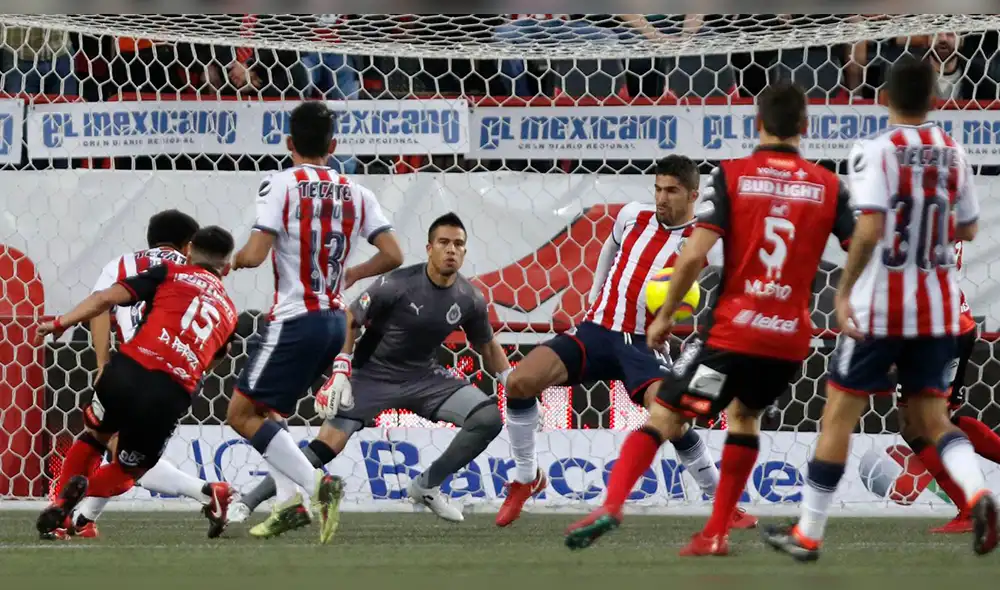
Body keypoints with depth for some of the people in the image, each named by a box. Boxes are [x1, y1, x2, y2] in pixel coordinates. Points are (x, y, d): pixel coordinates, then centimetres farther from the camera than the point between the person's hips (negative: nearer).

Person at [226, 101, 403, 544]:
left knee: (242, 415, -2)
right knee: (260, 409, 20)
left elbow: (256, 254, -18)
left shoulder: (281, 185, -10)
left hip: (296, 320, -7)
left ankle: (315, 484, -17)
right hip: (335, 320, 7)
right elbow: (392, 255, 3)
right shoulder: (355, 193, 7)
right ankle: (289, 501, 7)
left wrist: (233, 260, 6)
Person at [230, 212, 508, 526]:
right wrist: (340, 373, -19)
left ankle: (426, 487, 3)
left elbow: (488, 348, 10)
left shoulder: (470, 300, -6)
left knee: (490, 418, -14)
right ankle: (246, 504, -10)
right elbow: (350, 321, -11)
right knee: (326, 446, -18)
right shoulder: (397, 285, -20)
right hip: (373, 374, -4)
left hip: (424, 377, 4)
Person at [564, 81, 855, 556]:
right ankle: (717, 533, 23)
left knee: (663, 416, 1)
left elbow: (694, 254, -11)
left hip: (733, 332, -3)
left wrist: (666, 315, 0)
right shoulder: (828, 186, 4)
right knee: (744, 414, 27)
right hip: (791, 338, 3)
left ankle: (611, 505, -19)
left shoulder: (730, 176, -3)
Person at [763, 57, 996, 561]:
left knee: (839, 413, 7)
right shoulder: (954, 154, 4)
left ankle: (808, 534, 13)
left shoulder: (876, 152, -13)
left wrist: (843, 293, -14)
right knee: (930, 416, 11)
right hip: (937, 309, 5)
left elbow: (869, 231, -22)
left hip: (879, 309, -5)